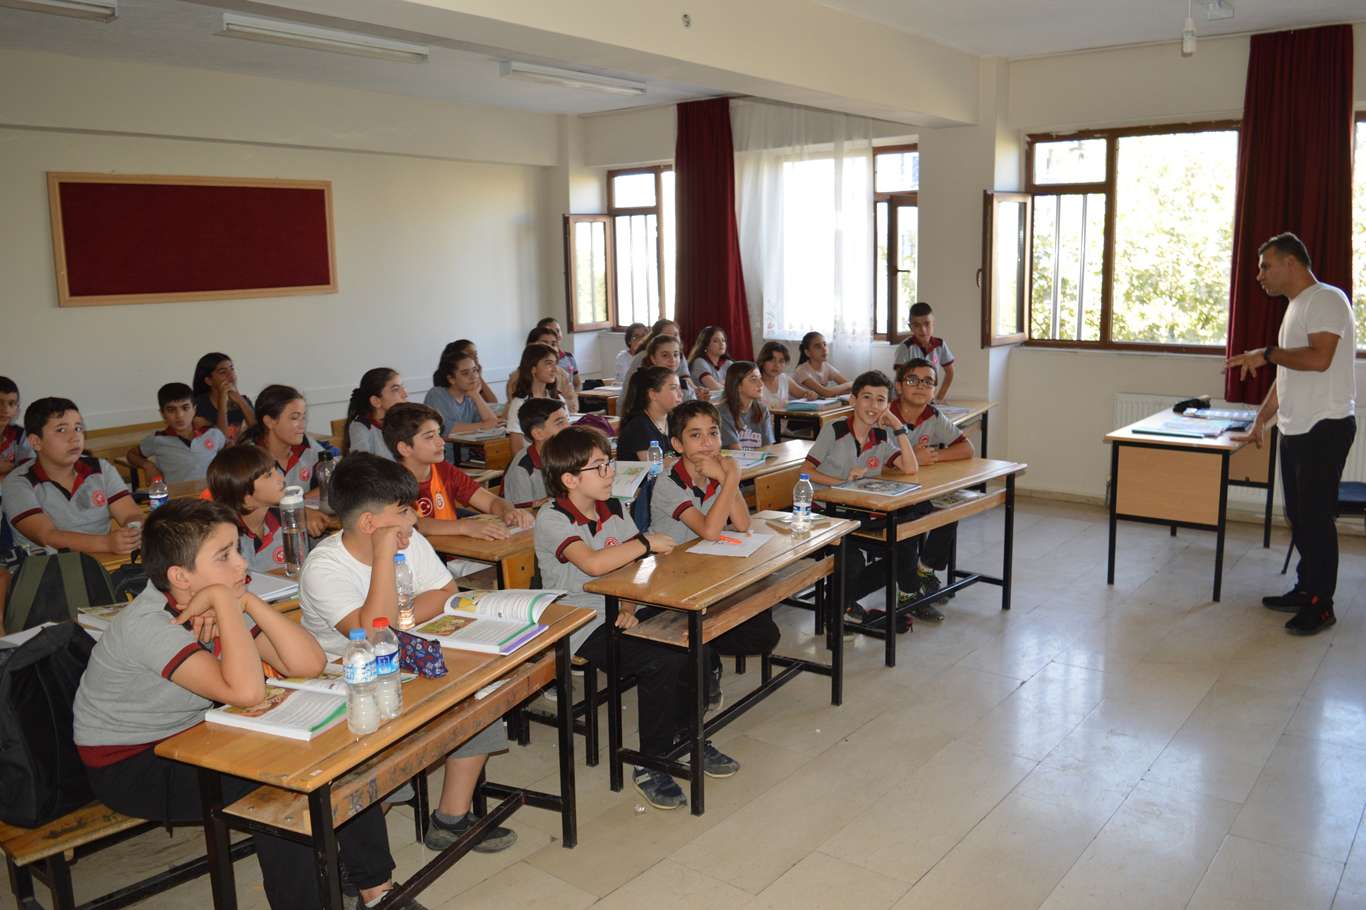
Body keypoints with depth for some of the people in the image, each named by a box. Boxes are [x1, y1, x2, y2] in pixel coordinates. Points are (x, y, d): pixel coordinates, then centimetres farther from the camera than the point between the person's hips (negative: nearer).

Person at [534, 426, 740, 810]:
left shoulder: (614, 509, 9)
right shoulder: (552, 519, -15)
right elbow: (594, 564, -31)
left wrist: (629, 607, -10)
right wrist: (646, 543, -19)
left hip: (617, 614, 7)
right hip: (582, 627, -7)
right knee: (661, 662, -25)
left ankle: (686, 735, 14)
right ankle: (650, 767, -8)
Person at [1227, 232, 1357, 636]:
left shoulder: (1327, 299, -12)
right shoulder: (1296, 307, 18)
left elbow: (1319, 358, -26)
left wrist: (1267, 354, -16)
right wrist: (1260, 421, 24)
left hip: (1324, 429, -9)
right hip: (1295, 429, 9)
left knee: (1315, 516, -5)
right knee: (1298, 515, 14)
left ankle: (1321, 605, 4)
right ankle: (1305, 589, 25)